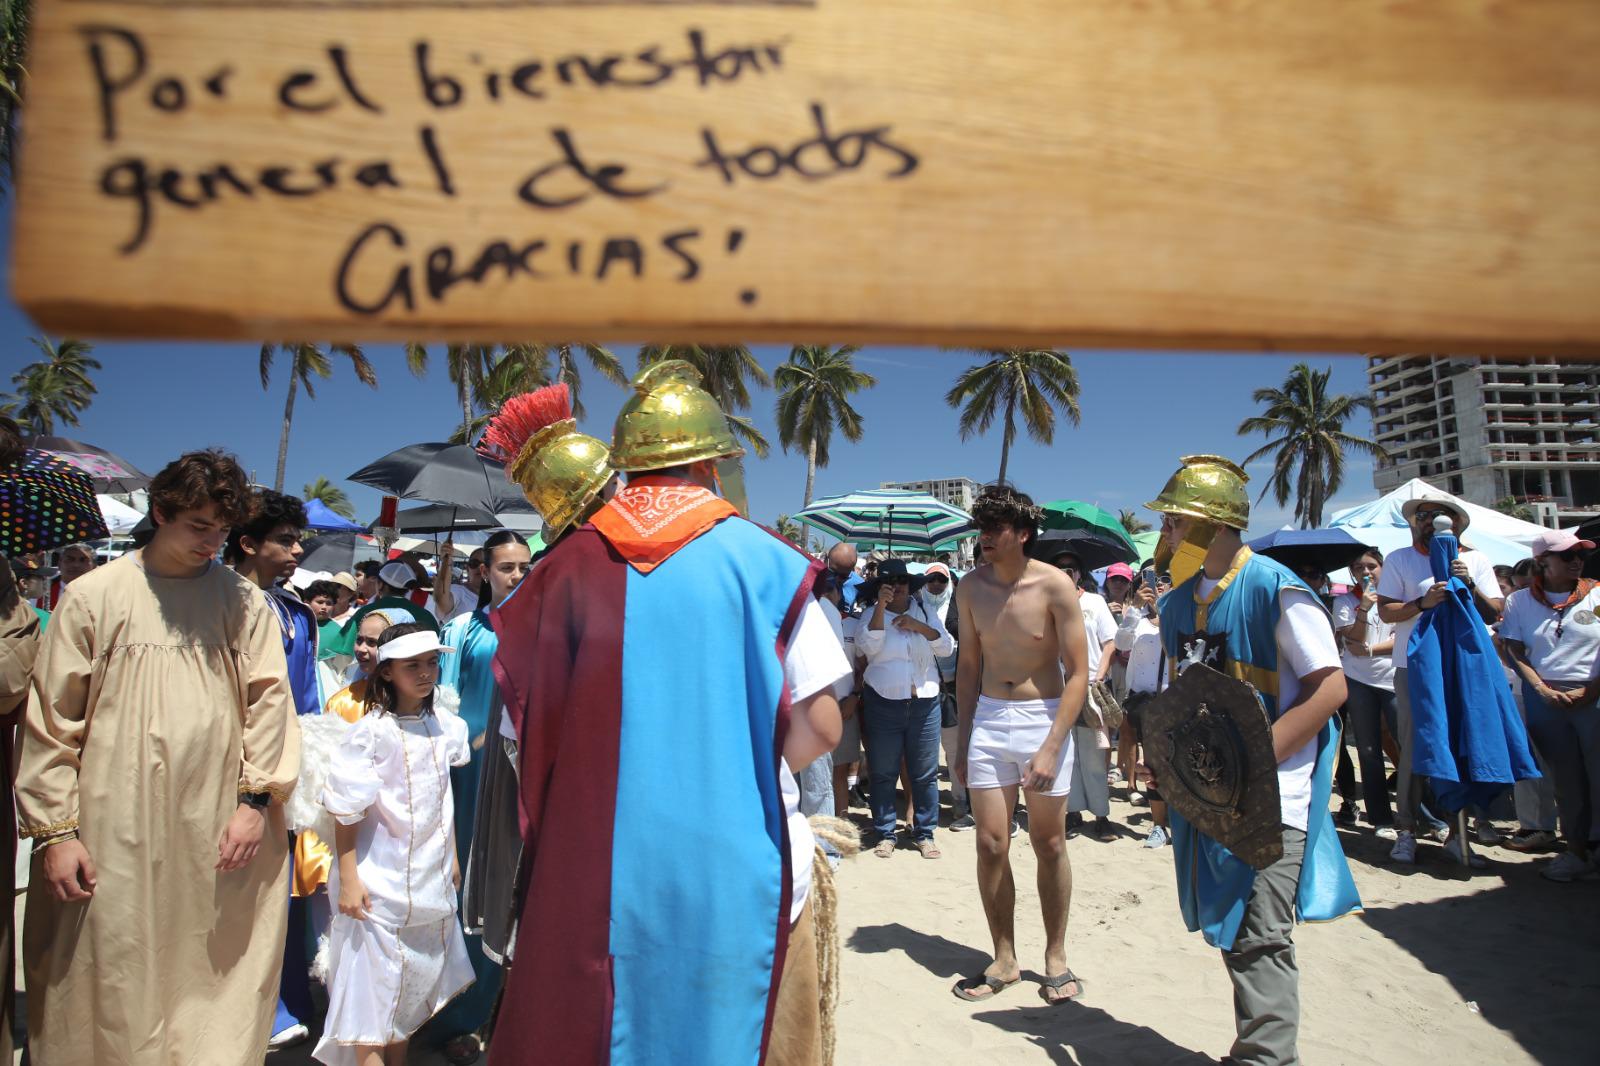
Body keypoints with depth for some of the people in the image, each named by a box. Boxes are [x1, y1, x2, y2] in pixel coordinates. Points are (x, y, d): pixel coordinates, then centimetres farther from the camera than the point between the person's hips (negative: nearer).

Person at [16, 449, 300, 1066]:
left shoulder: (246, 603, 5)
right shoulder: (93, 597, 2)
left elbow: (268, 703, 4)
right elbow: (52, 720, 2)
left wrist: (256, 799, -5)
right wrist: (54, 829, -2)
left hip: (219, 835, 1)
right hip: (113, 836, 0)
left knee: (215, 981, 7)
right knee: (114, 984, 7)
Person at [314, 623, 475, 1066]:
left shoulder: (442, 725, 1)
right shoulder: (371, 731, -15)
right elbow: (346, 810, -12)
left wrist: (452, 856, 14)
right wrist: (348, 878, -14)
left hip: (430, 877, 5)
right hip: (380, 881, -5)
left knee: (411, 983, 16)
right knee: (371, 988, 2)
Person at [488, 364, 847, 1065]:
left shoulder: (572, 566, -3)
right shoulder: (766, 563, -8)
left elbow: (531, 722, 3)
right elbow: (819, 726, -7)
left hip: (600, 868, 2)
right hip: (737, 866, -2)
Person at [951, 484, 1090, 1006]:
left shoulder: (1055, 586, -12)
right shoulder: (971, 587, 1)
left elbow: (1078, 674, -11)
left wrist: (1051, 748, -18)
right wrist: (963, 741, 9)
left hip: (1045, 718, -3)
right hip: (988, 719, 3)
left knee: (1048, 845, 9)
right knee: (991, 845, 4)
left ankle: (1056, 956, 26)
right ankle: (1004, 960, 20)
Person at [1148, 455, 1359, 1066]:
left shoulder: (1276, 590, -13)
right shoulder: (1177, 602, 9)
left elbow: (1330, 688, -14)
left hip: (1271, 791, -7)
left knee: (1257, 937, -9)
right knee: (1228, 929, 16)